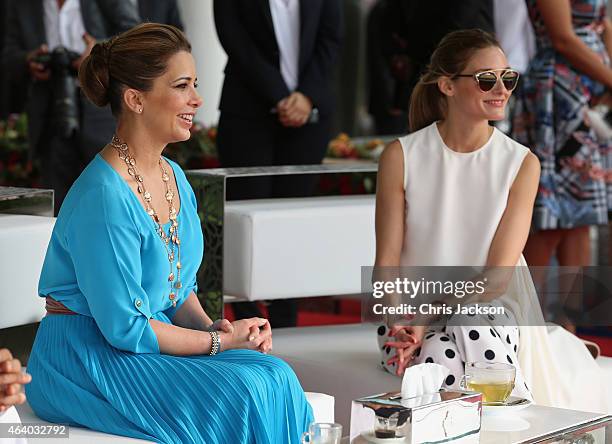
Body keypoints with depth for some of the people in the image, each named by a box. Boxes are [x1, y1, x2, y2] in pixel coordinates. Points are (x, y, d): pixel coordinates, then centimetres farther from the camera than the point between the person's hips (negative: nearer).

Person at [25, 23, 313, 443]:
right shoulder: (104, 196, -22)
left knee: (275, 375, -14)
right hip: (85, 361, -8)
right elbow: (125, 328, -20)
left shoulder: (175, 178, 8)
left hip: (150, 345, 8)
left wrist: (210, 325, -4)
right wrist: (220, 340, -11)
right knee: (243, 393, -24)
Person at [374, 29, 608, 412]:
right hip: (412, 318, 0)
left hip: (488, 313, 1)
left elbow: (498, 272, -8)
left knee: (473, 335, -34)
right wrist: (400, 321, -22)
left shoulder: (522, 163, -2)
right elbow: (387, 262, -3)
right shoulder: (401, 156, -3)